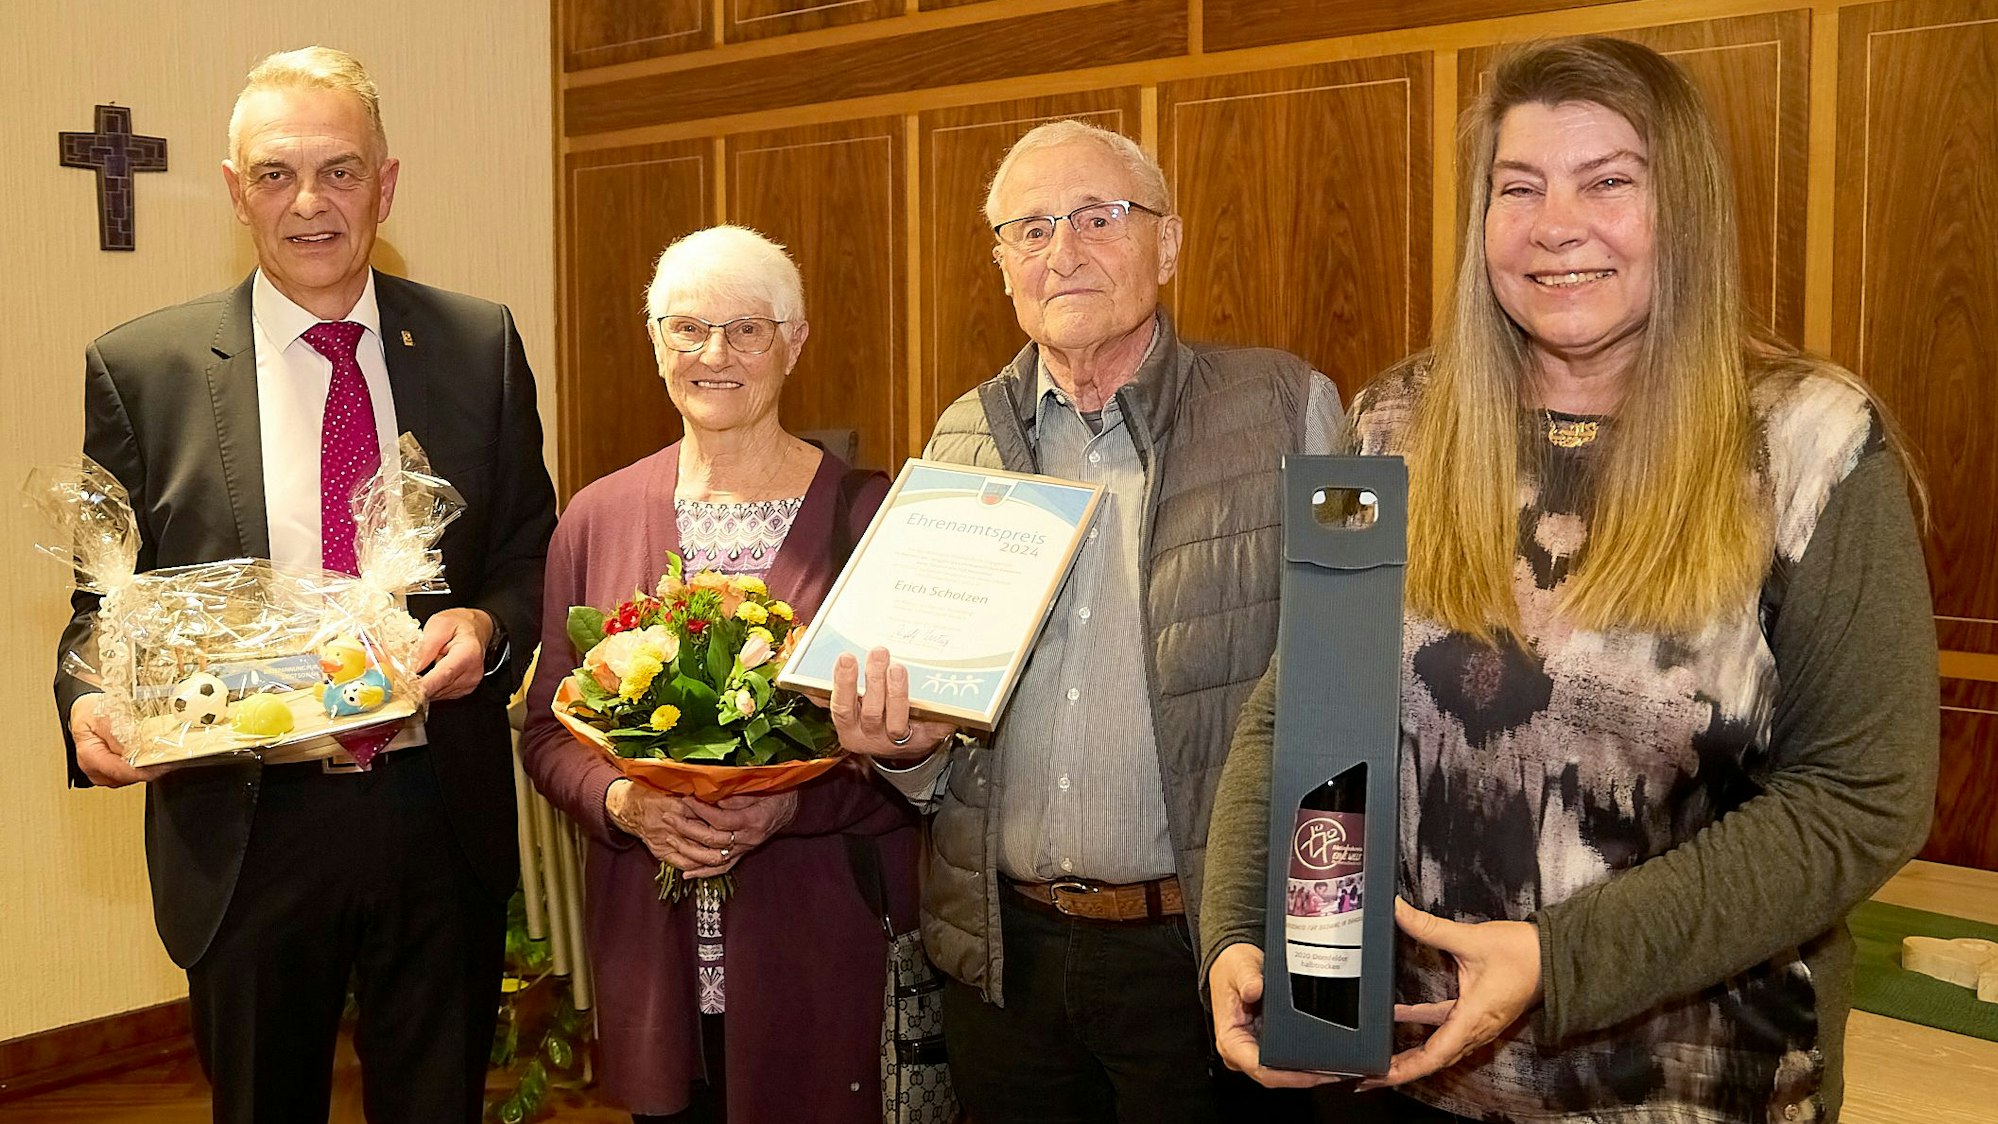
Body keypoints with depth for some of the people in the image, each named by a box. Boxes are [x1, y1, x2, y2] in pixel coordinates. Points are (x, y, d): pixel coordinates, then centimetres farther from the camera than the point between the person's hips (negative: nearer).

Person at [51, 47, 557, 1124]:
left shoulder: (479, 344, 0)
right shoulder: (139, 368, -3)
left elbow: (531, 553, 6)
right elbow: (104, 597, 2)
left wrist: (487, 625, -15)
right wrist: (89, 703, -19)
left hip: (444, 815, 1)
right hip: (244, 826, -1)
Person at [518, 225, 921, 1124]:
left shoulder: (865, 513, -4)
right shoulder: (597, 517, 4)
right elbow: (547, 730, 6)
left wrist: (793, 805, -19)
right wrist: (623, 802, -13)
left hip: (820, 953, -2)